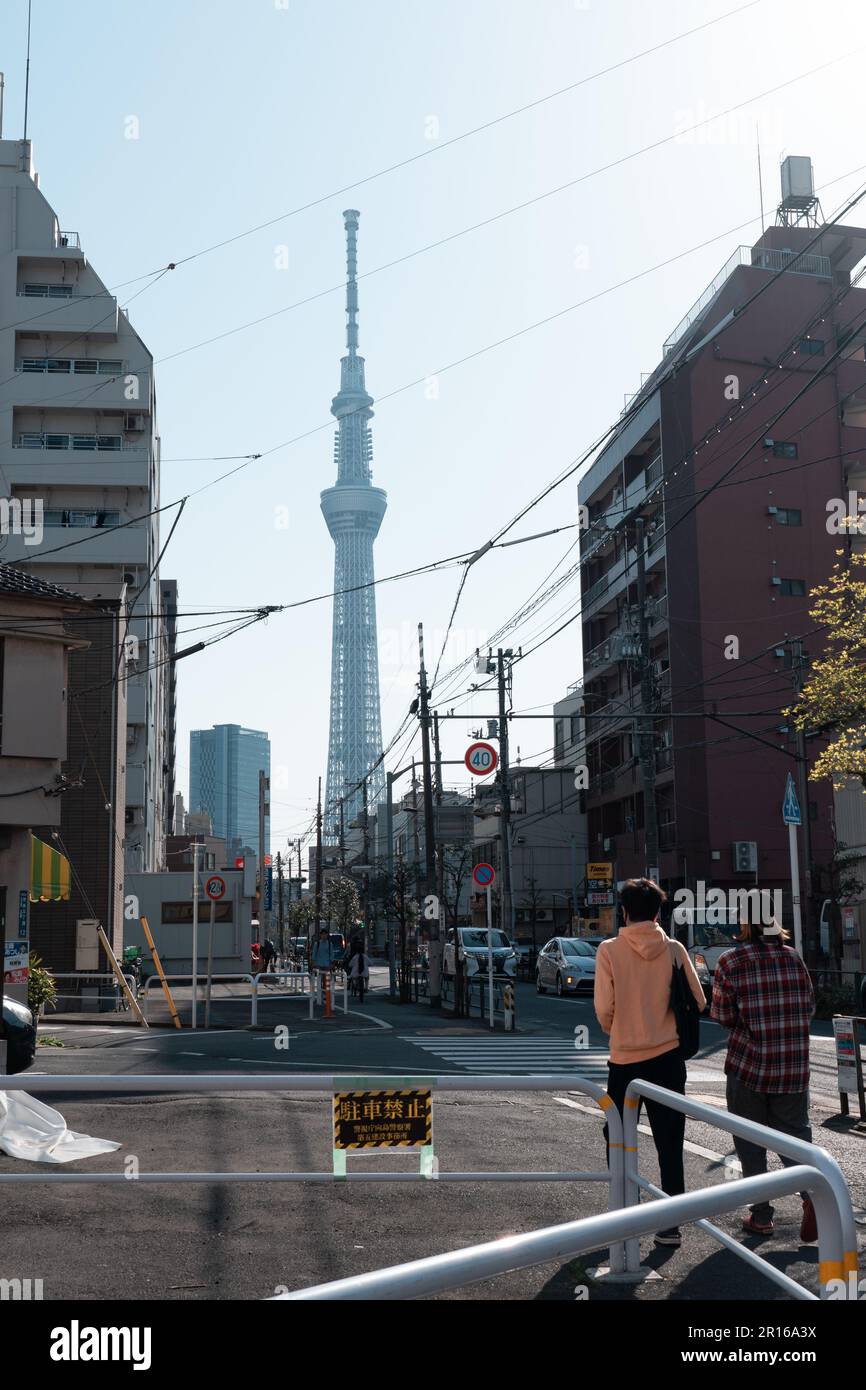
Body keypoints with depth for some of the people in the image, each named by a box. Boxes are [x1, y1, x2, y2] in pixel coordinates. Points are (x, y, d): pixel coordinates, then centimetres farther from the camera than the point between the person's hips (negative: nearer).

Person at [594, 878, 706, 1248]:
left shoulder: (610, 950, -8)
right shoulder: (673, 949, -4)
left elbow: (604, 1009, -10)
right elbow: (698, 1001, 0)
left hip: (625, 1059, -1)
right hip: (668, 1057, 1)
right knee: (669, 1145, 8)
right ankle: (670, 1224, 8)